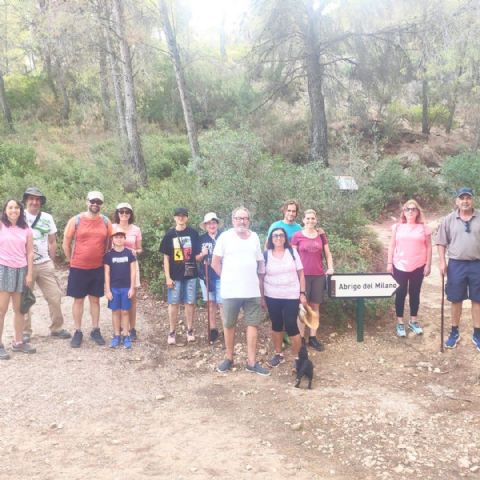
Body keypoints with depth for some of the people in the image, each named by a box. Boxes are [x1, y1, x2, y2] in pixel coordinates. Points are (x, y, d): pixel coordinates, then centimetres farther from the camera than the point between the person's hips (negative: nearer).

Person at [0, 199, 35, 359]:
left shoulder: (26, 229, 8)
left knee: (19, 308, 10)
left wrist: (30, 274, 3)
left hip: (21, 270, 4)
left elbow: (30, 253, 7)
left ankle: (18, 342, 22)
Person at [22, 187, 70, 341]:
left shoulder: (47, 218, 7)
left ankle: (57, 328, 16)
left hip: (45, 264, 3)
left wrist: (51, 261, 9)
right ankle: (25, 332, 13)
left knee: (55, 296, 3)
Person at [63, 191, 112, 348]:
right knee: (78, 300, 6)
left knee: (95, 299, 10)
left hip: (98, 268, 2)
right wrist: (71, 260, 1)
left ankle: (95, 331, 20)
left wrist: (105, 258, 7)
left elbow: (110, 243, 11)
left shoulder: (106, 222, 1)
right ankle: (78, 332, 15)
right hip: (78, 268, -2)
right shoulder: (76, 220, -5)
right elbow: (66, 243, 0)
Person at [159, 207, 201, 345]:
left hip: (190, 274, 1)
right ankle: (172, 332, 15)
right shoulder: (170, 234, 0)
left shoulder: (193, 233, 1)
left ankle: (190, 330, 19)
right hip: (175, 275, 0)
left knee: (190, 302, 6)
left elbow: (196, 254, 9)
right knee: (173, 303, 5)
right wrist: (167, 277, -5)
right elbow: (166, 257, 0)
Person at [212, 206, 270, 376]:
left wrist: (259, 279, 7)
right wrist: (228, 278, 0)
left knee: (252, 324, 3)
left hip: (252, 290, 3)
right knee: (229, 324, 8)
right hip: (231, 290, -3)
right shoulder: (225, 237, -4)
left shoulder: (254, 237, 8)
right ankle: (229, 358, 23)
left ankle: (252, 362, 10)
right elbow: (215, 263, -1)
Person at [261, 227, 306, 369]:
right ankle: (278, 354, 27)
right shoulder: (266, 255, -1)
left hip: (291, 296, -1)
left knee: (291, 326, -3)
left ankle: (298, 357, 10)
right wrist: (261, 296, 1)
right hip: (272, 297, 1)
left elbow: (301, 274, 2)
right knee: (276, 325, 12)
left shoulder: (292, 252, -1)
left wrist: (302, 293, -3)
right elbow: (261, 277, 2)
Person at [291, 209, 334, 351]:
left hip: (318, 275, 3)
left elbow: (328, 253, 13)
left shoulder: (321, 234, 7)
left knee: (315, 306, 8)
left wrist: (330, 268, -1)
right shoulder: (297, 236, -1)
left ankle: (313, 338, 15)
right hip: (303, 275, -3)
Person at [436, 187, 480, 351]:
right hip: (456, 264, 0)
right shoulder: (449, 220, 1)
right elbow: (441, 242, 4)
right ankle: (454, 332, 22)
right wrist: (442, 262, -4)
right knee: (456, 300, 8)